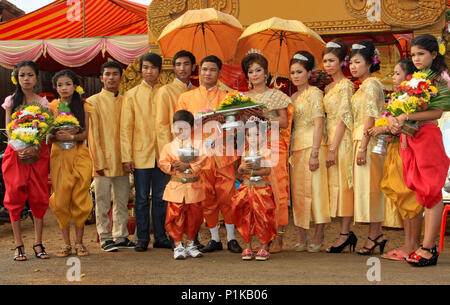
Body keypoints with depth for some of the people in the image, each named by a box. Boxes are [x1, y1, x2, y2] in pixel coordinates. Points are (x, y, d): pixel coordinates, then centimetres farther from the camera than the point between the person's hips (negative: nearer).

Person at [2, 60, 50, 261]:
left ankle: (38, 243, 8)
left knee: (39, 197, -1)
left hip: (38, 153, 0)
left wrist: (35, 147, -16)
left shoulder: (43, 102, 8)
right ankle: (18, 245, 4)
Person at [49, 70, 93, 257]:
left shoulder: (83, 106, 5)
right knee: (61, 200, 0)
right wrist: (58, 135, -19)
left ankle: (79, 242, 10)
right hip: (59, 156, 0)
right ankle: (66, 243, 10)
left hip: (80, 156, 0)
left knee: (80, 199, -1)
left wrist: (71, 136, -19)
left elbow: (87, 133, -1)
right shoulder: (52, 106, 6)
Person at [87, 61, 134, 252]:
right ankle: (105, 238, 10)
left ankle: (120, 236, 17)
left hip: (122, 161, 4)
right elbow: (93, 134, -3)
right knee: (103, 203, 1)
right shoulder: (93, 101, 1)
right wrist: (99, 161, -10)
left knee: (122, 201, 8)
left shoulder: (125, 102, 13)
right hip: (103, 162, -4)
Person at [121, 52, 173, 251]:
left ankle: (160, 237, 16)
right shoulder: (131, 95, 5)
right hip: (141, 154, -1)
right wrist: (126, 157, -5)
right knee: (142, 198, 4)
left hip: (162, 154, 1)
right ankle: (142, 238, 13)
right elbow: (126, 128, 3)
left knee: (161, 197, 7)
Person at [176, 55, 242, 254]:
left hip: (222, 155, 0)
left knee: (227, 197, -3)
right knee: (207, 200, 3)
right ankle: (215, 239, 16)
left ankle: (231, 238, 8)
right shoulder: (186, 98, 12)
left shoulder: (226, 98, 12)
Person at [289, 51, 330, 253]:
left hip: (312, 145, -7)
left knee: (314, 188, -6)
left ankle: (319, 236, 2)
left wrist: (314, 153, -19)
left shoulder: (315, 93, -4)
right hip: (296, 147, 7)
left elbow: (318, 124, -11)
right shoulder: (292, 98, 17)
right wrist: (288, 151, 9)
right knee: (298, 191, 6)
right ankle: (302, 238, 13)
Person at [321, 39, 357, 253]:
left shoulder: (346, 85, -9)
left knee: (342, 184, -7)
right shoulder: (329, 87, 16)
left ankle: (345, 234, -2)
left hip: (342, 140, -8)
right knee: (336, 185, 8)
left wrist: (333, 148, -19)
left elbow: (344, 118, -15)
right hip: (331, 138, 8)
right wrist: (329, 145, 9)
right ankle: (347, 233, 13)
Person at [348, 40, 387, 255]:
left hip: (368, 141, -10)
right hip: (362, 140, 10)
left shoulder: (371, 85, -9)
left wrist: (363, 147, -21)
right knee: (366, 187, 9)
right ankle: (376, 234, 12)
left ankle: (374, 235, -3)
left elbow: (371, 118, -16)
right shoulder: (364, 86, 19)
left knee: (368, 186, -7)